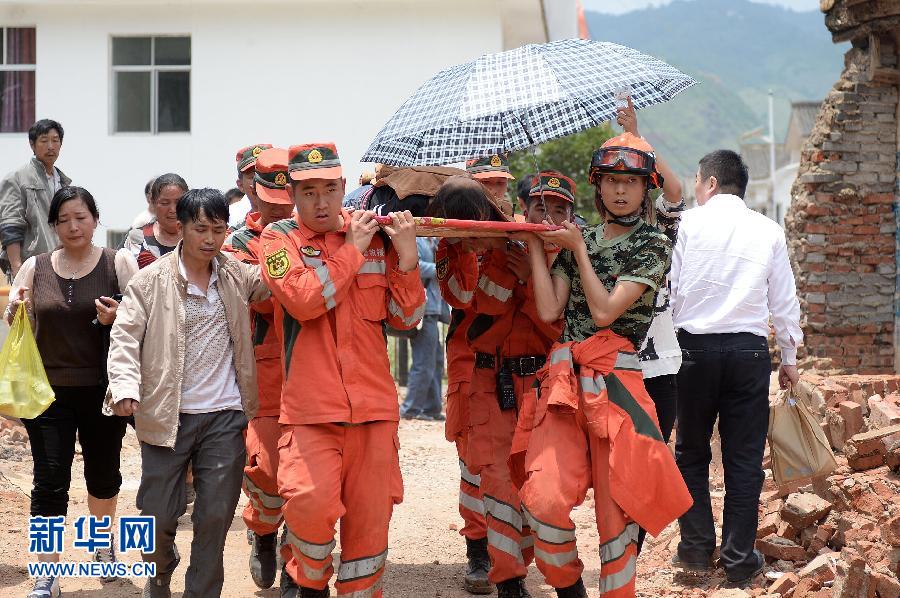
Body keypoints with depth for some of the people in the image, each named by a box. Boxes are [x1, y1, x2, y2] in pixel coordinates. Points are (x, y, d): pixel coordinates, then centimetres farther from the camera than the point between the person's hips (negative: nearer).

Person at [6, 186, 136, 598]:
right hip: (49, 390, 0)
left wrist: (119, 318, -20)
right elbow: (12, 325, 8)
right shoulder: (35, 268, 2)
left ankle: (104, 544, 41)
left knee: (103, 472, 15)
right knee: (50, 480, -4)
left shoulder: (118, 266, -3)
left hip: (103, 390, 0)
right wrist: (13, 310, -15)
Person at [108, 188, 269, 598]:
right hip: (166, 415, -2)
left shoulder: (238, 275, 6)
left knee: (215, 518, 3)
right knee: (158, 516, 5)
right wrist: (125, 387, -23)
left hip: (224, 415, 2)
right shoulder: (151, 280, -4)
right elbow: (125, 337, -7)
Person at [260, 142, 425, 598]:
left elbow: (405, 318, 8)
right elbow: (304, 302, -16)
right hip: (310, 407, -3)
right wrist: (351, 249, -9)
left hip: (374, 404, 3)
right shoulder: (280, 238, 2)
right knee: (311, 502, -20)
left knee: (371, 515, 5)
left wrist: (406, 258, -5)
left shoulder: (374, 236, 10)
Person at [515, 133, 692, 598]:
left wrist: (579, 247, 0)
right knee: (545, 502, -14)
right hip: (563, 378, 3)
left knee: (615, 508, -2)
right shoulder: (578, 239, 17)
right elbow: (549, 310, 5)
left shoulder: (653, 245, 4)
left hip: (616, 382, -3)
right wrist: (534, 245, 6)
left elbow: (605, 311, -8)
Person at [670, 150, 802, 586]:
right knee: (744, 458, 5)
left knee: (691, 452, 13)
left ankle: (696, 547, 15)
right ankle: (739, 559, 6)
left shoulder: (686, 223, -1)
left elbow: (668, 289, -3)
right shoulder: (768, 231, 6)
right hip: (750, 350, 1)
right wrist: (790, 358, 19)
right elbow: (784, 301, 9)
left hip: (695, 348, -1)